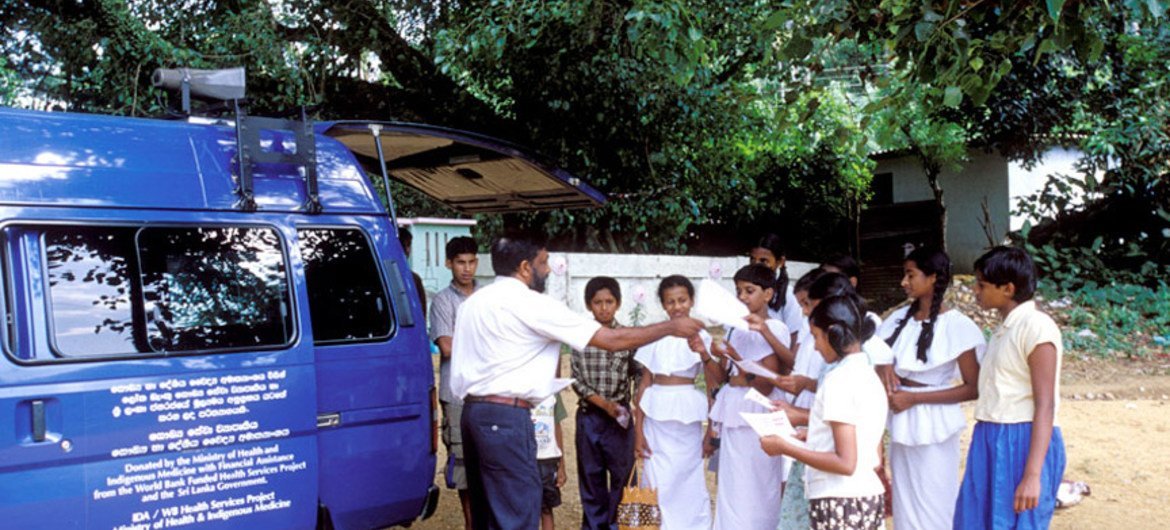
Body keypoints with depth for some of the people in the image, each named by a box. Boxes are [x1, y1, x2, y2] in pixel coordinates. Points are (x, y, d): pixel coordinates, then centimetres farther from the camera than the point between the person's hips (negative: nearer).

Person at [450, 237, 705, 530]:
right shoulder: (530, 303, -11)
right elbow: (612, 340, -11)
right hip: (505, 417, -9)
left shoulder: (472, 303, 14)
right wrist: (671, 326, -1)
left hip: (472, 410, 9)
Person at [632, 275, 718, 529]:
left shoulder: (701, 336, 3)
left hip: (688, 416, 0)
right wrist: (638, 429, 1)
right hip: (657, 415, 0)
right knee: (659, 486, 3)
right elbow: (645, 383, 5)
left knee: (689, 484, 6)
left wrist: (704, 355, -21)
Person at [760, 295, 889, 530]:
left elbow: (845, 463, -20)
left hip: (839, 504, -8)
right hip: (870, 499, 9)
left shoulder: (839, 379, -15)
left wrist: (785, 447, -15)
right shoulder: (869, 375, 11)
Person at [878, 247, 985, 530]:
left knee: (933, 506, 4)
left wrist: (914, 398, -16)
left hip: (933, 427, -6)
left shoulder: (956, 325, -14)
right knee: (905, 503, 15)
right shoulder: (900, 318, 3)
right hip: (901, 425, 6)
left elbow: (974, 388, -13)